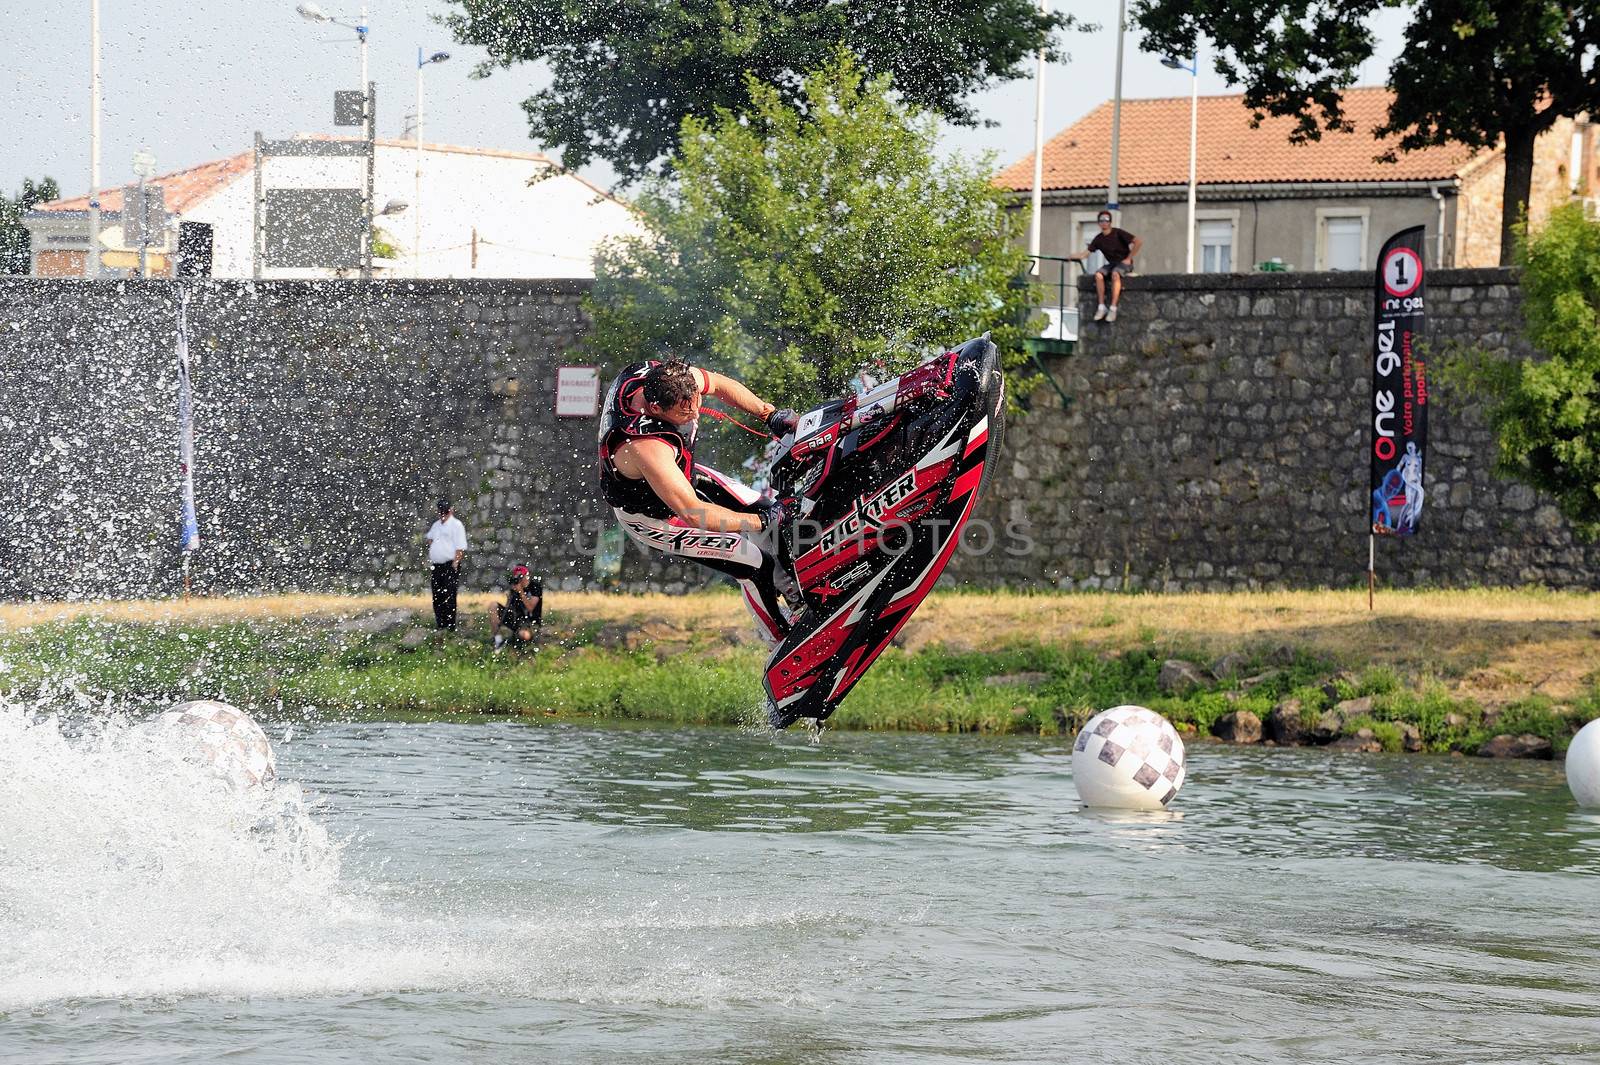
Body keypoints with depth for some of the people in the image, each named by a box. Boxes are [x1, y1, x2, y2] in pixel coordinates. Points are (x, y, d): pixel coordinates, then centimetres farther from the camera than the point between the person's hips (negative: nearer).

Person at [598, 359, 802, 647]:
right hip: (651, 514, -8)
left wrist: (771, 414, -8)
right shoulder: (643, 445, -46)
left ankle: (800, 597, 31)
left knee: (765, 510, 8)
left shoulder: (676, 379, -24)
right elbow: (693, 513, -43)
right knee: (755, 565, -8)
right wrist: (763, 522, -37)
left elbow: (718, 384, 0)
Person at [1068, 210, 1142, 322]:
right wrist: (1072, 256, -11)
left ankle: (1113, 308, -38)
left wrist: (1129, 258, -14)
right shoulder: (1099, 239, 6)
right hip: (1112, 263, 5)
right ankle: (1102, 307, -23)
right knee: (1098, 274, -25)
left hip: (1124, 263, -5)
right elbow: (1087, 253, 5)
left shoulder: (1118, 233, -9)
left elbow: (1137, 242, -13)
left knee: (1115, 274, -37)